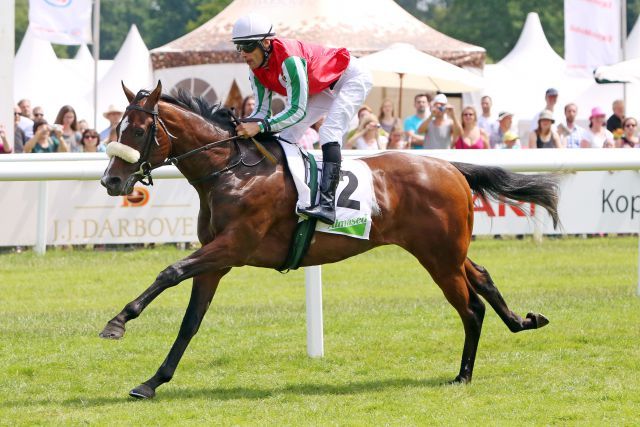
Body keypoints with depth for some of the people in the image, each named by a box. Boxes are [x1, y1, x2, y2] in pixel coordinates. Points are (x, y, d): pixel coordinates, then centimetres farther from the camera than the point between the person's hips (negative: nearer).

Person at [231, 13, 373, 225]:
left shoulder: (289, 60, -39)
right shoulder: (256, 71, -12)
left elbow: (298, 110, -39)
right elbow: (261, 112, -8)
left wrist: (260, 126, -47)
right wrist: (243, 126, -28)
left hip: (351, 78, -9)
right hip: (323, 87, 10)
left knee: (329, 131, -28)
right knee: (286, 136, 2)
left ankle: (327, 204, -40)